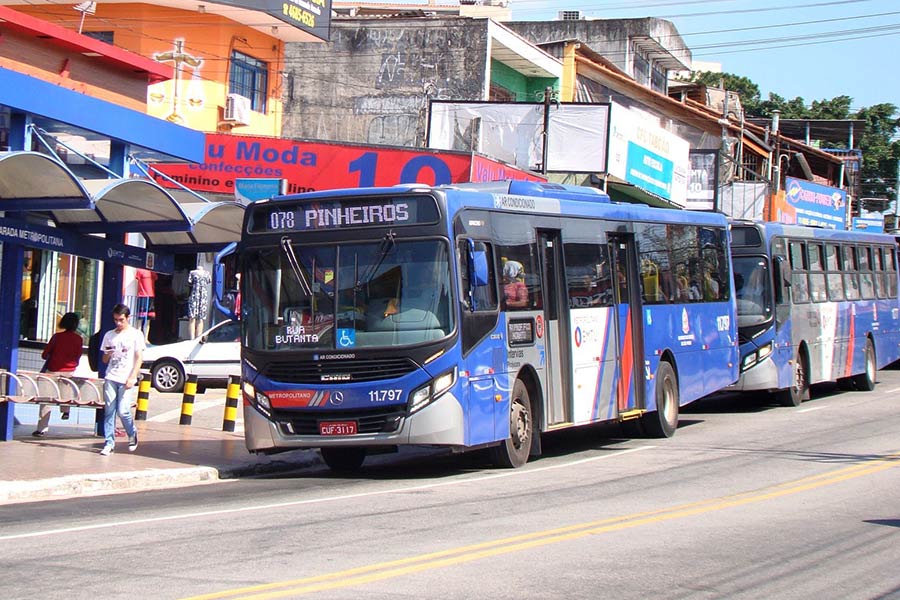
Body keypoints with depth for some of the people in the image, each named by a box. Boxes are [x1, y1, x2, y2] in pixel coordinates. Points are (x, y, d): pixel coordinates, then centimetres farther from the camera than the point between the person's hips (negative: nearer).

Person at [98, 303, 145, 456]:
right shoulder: (109, 335, 12)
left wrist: (132, 377, -10)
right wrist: (108, 354, -8)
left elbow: (138, 358, 0)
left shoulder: (136, 334, 3)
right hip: (111, 377, 3)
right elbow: (105, 360, 16)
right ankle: (109, 443, 0)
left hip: (126, 379, -3)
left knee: (123, 411, -9)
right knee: (109, 411, -2)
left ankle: (132, 435, 17)